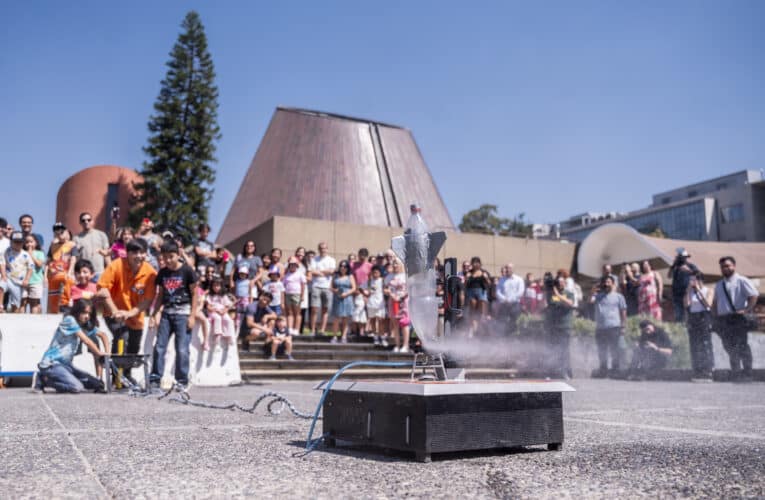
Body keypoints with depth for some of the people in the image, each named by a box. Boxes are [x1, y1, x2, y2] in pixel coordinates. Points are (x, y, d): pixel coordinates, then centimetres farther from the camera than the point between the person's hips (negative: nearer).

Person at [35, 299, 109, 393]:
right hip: (51, 364, -9)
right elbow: (86, 341, -16)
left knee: (98, 384, 0)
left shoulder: (86, 326, 9)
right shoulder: (70, 320, -13)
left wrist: (107, 352, -2)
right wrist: (99, 353, -7)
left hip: (65, 364, 9)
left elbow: (103, 335, 13)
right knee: (77, 388, -27)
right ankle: (43, 380, -5)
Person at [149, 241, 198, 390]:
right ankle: (154, 379, 10)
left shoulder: (187, 271, -5)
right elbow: (160, 294, 15)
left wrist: (192, 315, -8)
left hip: (183, 313, -5)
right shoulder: (162, 273, 8)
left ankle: (182, 382, 6)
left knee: (182, 349, -4)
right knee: (159, 347, 3)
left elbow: (194, 293, -4)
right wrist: (156, 312, 4)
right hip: (166, 312, 5)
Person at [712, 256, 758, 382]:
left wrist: (746, 310, -15)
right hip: (722, 319, 7)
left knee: (742, 346, -7)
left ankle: (747, 373, -2)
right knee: (728, 346, 8)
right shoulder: (719, 285, 21)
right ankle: (735, 373, 17)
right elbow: (715, 302, 25)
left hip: (738, 318, -6)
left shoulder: (741, 281, 0)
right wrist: (716, 315, 12)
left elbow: (754, 295, -8)